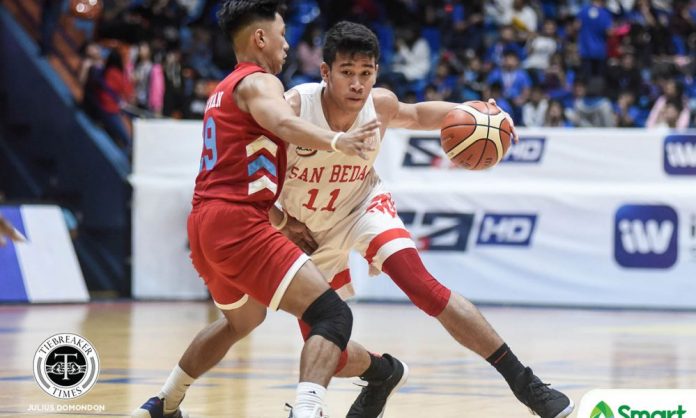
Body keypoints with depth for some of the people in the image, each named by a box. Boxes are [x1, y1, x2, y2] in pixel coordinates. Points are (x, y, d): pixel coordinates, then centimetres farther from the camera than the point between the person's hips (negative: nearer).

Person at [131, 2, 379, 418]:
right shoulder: (259, 82, -4)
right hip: (238, 223, -10)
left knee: (243, 319, 36)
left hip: (205, 224, 10)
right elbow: (283, 124, -28)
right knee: (333, 315, -17)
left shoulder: (224, 90, 25)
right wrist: (337, 141, -45)